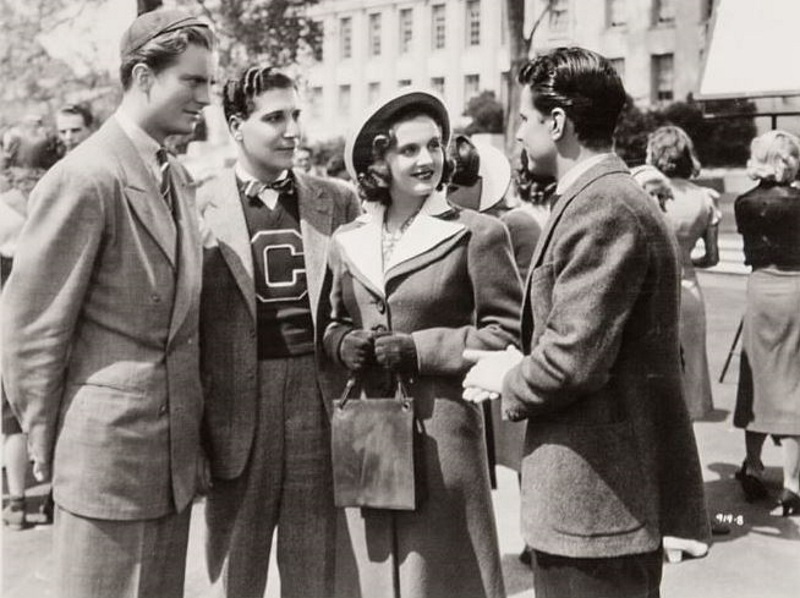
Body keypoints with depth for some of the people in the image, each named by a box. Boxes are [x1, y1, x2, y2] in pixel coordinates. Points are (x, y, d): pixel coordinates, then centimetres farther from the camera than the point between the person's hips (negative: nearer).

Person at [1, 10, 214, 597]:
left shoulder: (177, 177, 10)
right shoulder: (86, 178, -16)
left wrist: (193, 435, 13)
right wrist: (47, 448, -5)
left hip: (176, 454, 8)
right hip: (109, 454, -7)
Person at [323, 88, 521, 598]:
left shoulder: (478, 234, -5)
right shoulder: (347, 241, 9)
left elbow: (506, 333, -6)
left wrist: (419, 349, -14)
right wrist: (344, 343, -3)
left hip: (443, 433, -4)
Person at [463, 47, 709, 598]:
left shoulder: (603, 209, -20)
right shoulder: (609, 197, 13)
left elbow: (573, 360, -24)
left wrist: (509, 383, -6)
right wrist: (523, 363, 5)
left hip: (600, 495, -10)